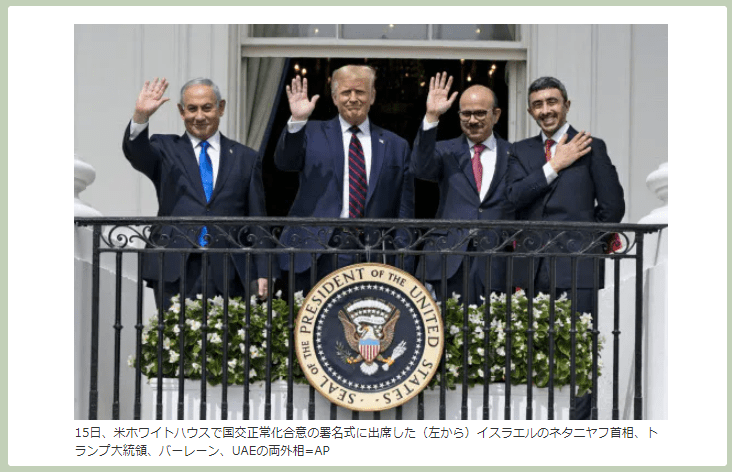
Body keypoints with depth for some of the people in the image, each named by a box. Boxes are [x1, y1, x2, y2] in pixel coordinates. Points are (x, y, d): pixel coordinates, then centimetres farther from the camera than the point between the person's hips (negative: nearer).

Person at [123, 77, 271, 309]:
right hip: (174, 272, -1)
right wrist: (141, 116, -28)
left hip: (228, 274, 1)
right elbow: (135, 152, -9)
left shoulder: (246, 158, 14)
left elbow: (257, 222, 11)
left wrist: (261, 273, 3)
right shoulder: (165, 149, 13)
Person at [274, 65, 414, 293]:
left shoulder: (396, 146, 13)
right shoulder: (313, 134, 12)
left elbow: (404, 211, 12)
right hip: (317, 254, -1)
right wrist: (297, 121, -20)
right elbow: (285, 162, -6)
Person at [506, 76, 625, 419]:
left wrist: (581, 241, 6)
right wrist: (554, 166, -6)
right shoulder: (521, 151, 15)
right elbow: (514, 198, -2)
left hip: (576, 268, -4)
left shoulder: (591, 147, 4)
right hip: (533, 268, 4)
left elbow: (612, 207, 3)